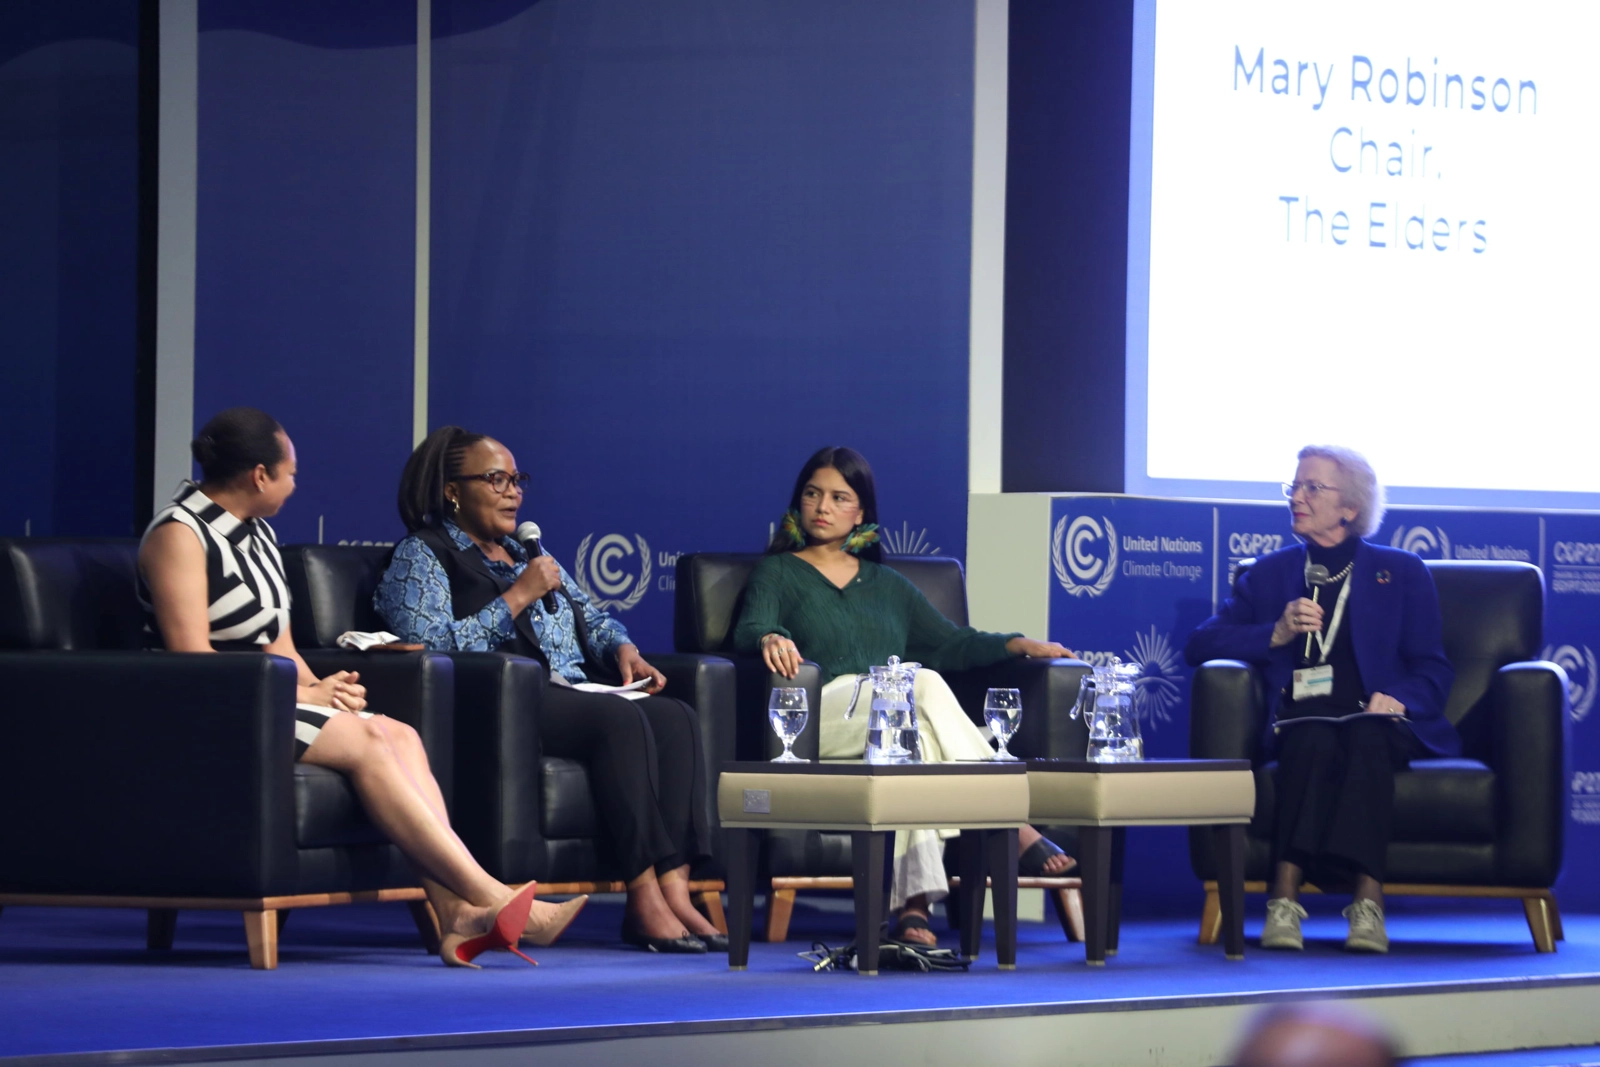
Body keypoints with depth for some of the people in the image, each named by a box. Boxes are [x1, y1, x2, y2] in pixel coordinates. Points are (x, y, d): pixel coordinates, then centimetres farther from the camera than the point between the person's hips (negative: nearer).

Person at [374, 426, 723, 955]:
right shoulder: (420, 557, 6)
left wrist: (623, 649, 8)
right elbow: (429, 647, -10)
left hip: (569, 699, 8)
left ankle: (674, 887, -35)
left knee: (676, 717, -22)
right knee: (621, 718, -33)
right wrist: (516, 598, -9)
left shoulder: (529, 554, 31)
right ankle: (643, 899, -37)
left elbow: (590, 617, 32)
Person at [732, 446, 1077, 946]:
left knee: (915, 737, -37)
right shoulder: (779, 573, 19)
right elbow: (748, 629, -2)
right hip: (824, 714, -4)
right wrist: (770, 639, -27)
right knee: (922, 685, -33)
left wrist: (1020, 644, 6)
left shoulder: (886, 585, 30)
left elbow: (953, 643, 22)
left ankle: (912, 903, -49)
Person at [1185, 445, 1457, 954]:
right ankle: (1284, 899, -49)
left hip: (1379, 725, -1)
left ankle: (1367, 898, -52)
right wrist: (1277, 634, -2)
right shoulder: (1270, 574, 23)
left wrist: (1395, 699, -11)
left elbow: (1433, 670, 11)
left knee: (1366, 735, -38)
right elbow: (1201, 644, 14)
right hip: (1299, 720, 1)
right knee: (1313, 736, -37)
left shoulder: (1401, 573, 18)